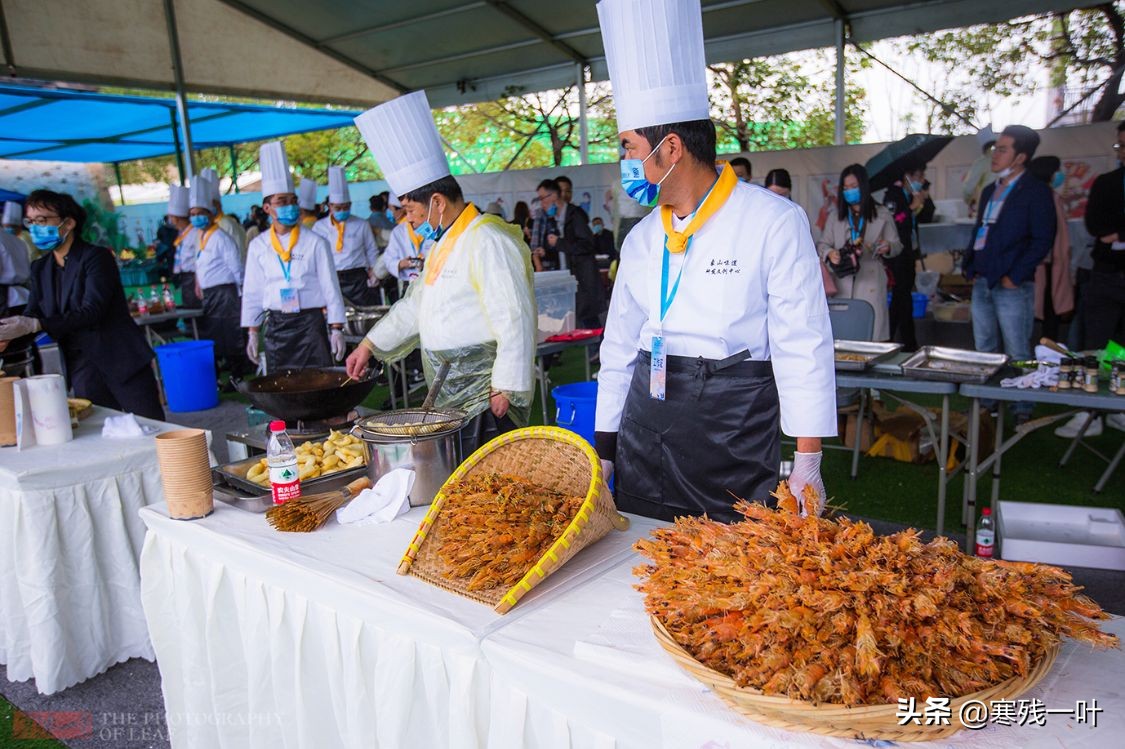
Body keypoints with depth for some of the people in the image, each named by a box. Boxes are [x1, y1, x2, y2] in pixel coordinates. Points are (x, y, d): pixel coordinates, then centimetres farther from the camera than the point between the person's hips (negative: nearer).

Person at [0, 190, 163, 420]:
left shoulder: (97, 257, -9)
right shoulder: (40, 268, 12)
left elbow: (91, 312, -20)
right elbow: (30, 316, 8)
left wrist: (34, 325, -27)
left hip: (122, 364, -6)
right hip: (82, 373, 6)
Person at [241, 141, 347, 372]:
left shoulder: (315, 242, -2)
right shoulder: (258, 246, 5)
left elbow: (330, 288, -1)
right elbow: (252, 292, 10)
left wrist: (336, 329, -4)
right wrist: (252, 333, 8)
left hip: (311, 321, -2)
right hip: (276, 325, 2)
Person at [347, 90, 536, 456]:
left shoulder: (488, 241, -16)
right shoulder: (441, 243, 17)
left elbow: (515, 319, -20)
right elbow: (415, 305, 28)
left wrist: (505, 388, -19)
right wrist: (368, 345, 25)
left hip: (484, 395, -9)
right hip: (448, 397, 9)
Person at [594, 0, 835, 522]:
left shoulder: (774, 222, -9)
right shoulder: (642, 239, 8)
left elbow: (802, 347, -10)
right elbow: (620, 348, 12)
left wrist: (807, 463, -11)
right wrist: (604, 450, 13)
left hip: (735, 450, -4)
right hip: (643, 437, 5)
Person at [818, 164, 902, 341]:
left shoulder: (882, 215, 6)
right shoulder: (836, 217, 12)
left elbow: (897, 245, 9)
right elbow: (823, 244, 14)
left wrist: (887, 248, -14)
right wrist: (830, 253, -9)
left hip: (870, 282, -2)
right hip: (842, 284, 2)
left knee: (871, 333, -5)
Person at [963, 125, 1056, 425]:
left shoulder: (1036, 192, -5)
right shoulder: (989, 192, 17)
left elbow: (1042, 240, -10)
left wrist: (1014, 277, -14)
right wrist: (969, 267, 9)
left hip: (1011, 287, -7)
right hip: (981, 284, 7)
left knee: (1017, 353, -1)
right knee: (985, 350, 12)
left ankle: (1022, 412, 8)